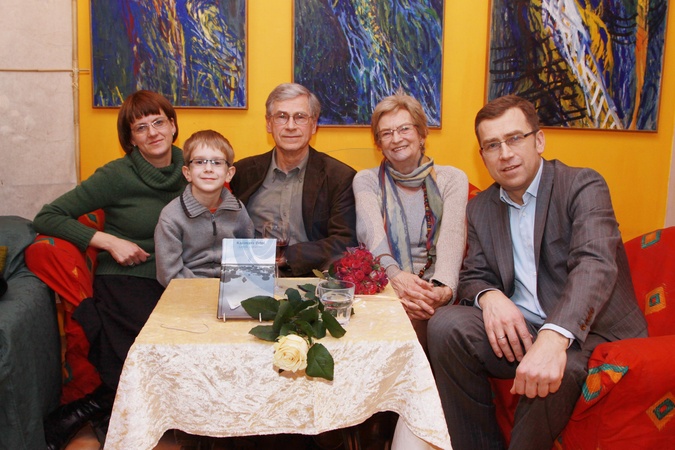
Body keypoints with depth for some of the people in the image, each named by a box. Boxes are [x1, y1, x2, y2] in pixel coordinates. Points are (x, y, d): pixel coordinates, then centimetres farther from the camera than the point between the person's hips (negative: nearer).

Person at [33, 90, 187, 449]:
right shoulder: (116, 176, -4)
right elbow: (46, 218, -4)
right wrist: (108, 240, -12)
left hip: (173, 284, 5)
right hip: (125, 282, -5)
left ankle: (101, 404, 1)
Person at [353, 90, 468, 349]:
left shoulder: (452, 179, 10)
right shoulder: (366, 180, 11)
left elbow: (452, 236, -8)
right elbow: (372, 232, -9)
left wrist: (443, 288, -29)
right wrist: (395, 275, -32)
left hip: (436, 290, 0)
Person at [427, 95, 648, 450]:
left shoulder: (583, 186, -7)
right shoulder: (480, 208, 12)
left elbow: (595, 265, -23)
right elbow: (473, 275, 11)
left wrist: (554, 337, -40)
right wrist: (489, 295, -16)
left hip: (589, 332, -4)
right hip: (520, 328, 5)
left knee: (551, 375, -36)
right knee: (445, 325, -21)